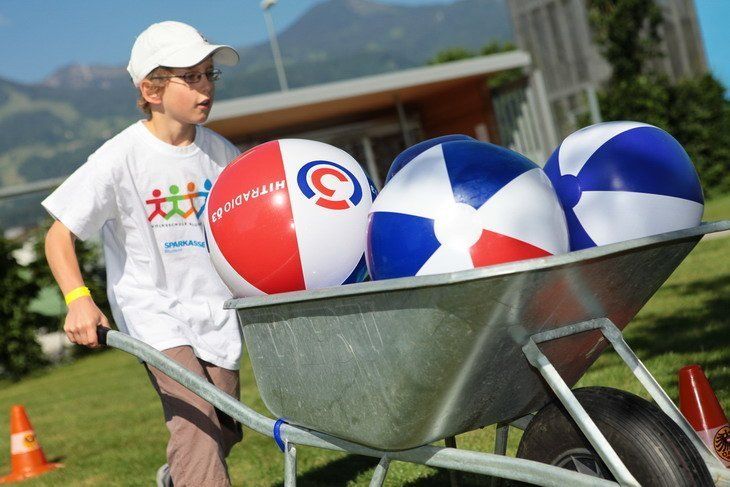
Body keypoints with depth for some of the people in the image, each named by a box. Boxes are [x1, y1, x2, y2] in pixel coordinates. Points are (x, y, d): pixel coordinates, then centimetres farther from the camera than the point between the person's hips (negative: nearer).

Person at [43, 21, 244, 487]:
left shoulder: (220, 152, 1)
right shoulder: (122, 157, -14)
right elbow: (59, 236, -11)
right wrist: (78, 300, -25)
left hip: (215, 309, 5)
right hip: (153, 311, -5)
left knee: (226, 430, 12)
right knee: (196, 418, -22)